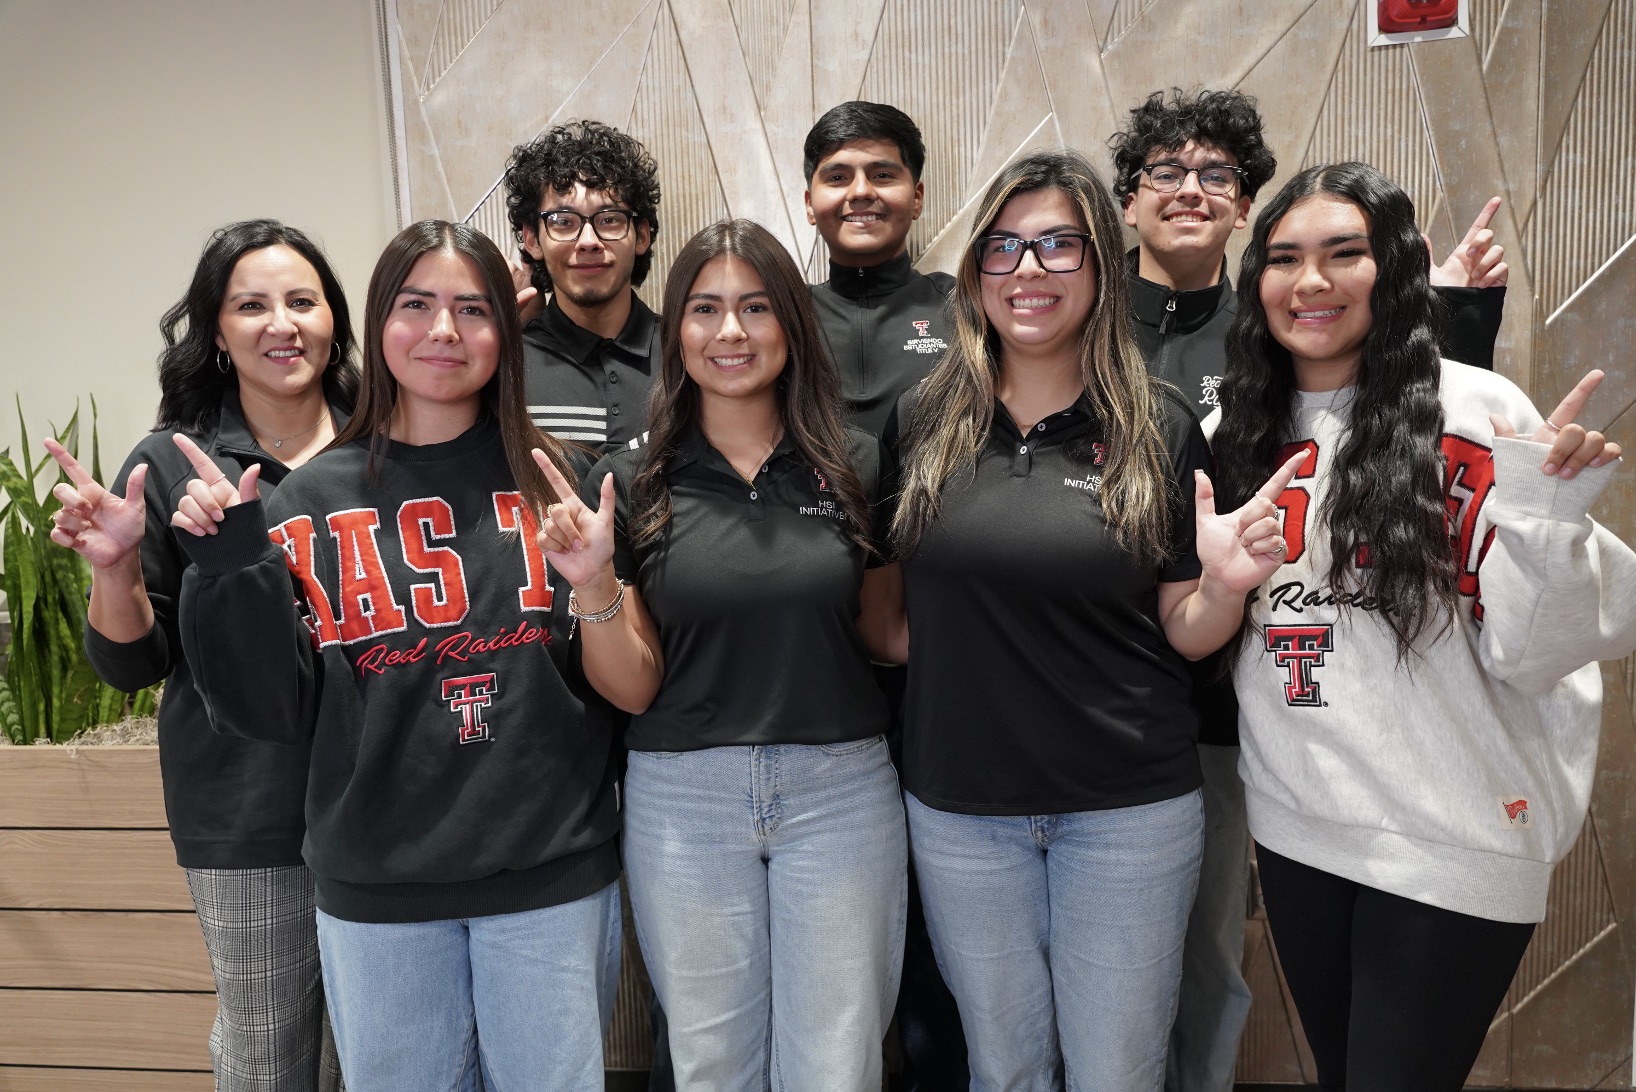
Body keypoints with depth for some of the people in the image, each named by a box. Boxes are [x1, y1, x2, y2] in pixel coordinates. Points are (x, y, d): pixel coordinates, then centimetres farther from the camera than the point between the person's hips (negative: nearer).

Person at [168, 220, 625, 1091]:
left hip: (553, 873, 0)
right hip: (378, 887, 1)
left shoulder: (553, 478, -1)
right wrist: (232, 562, -12)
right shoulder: (315, 498, 0)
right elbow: (275, 710, -2)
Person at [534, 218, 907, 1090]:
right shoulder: (632, 483, -2)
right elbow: (634, 689, -1)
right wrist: (594, 588, -18)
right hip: (684, 801, 0)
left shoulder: (855, 465, 0)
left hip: (840, 789, 1)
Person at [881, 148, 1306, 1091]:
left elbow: (1183, 633, -2)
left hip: (1129, 809, -1)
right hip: (959, 807, 2)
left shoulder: (1160, 427, -5)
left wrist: (1225, 587, -21)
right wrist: (929, 656, -9)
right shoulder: (923, 420, -1)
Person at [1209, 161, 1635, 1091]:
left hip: (1453, 842, -4)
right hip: (1293, 823, 5)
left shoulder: (1472, 413, -11)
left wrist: (1544, 515, -27)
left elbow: (1534, 654, -13)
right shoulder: (1238, 429, 2)